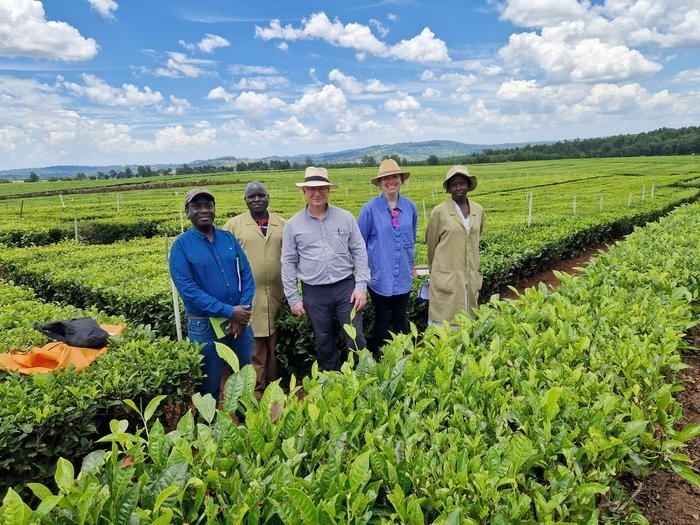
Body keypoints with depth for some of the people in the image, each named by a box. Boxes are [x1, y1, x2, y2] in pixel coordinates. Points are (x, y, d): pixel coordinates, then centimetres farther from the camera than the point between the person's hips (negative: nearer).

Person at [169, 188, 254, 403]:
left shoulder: (229, 238, 6)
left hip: (239, 322, 4)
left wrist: (242, 312, -12)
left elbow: (247, 275, 3)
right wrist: (229, 311, -19)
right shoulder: (181, 245, -7)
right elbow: (187, 289, -15)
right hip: (204, 325, -4)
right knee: (210, 385, 11)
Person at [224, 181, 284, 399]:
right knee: (254, 348, 3)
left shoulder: (282, 224, 9)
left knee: (277, 346, 11)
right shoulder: (234, 225, 2)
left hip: (278, 296, 3)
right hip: (249, 297, -2)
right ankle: (256, 392, 15)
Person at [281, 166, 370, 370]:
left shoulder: (345, 218, 1)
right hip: (314, 293, 0)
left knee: (355, 339, 4)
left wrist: (361, 286, -5)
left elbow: (359, 252, 3)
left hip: (346, 287, 0)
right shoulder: (293, 225, 0)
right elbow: (288, 263, 3)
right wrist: (293, 298, 0)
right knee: (324, 343, 13)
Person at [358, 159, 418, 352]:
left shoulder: (410, 207, -1)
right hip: (379, 276, -2)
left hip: (403, 276, 3)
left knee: (401, 318, 17)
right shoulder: (370, 209, -11)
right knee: (382, 320, 13)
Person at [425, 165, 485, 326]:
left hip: (470, 276, 4)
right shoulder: (439, 211, -9)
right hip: (447, 276, -4)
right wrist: (434, 268, 12)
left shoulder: (478, 210, 4)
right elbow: (431, 243, 2)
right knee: (444, 319, 2)